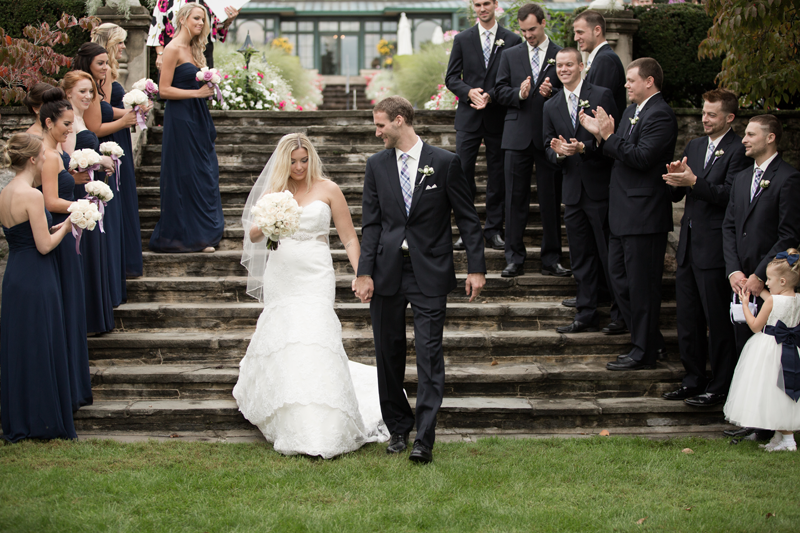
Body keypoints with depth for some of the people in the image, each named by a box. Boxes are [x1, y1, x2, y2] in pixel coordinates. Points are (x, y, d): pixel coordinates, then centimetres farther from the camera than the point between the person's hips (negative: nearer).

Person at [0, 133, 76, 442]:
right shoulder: (31, 195, -17)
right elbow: (45, 245, -17)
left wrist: (54, 229, 14)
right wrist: (65, 228, -2)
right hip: (36, 281, -9)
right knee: (41, 349, 1)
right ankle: (43, 422, 8)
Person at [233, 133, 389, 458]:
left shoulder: (328, 190, 2)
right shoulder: (274, 191, 10)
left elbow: (349, 238, 2)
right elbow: (252, 236, 8)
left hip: (314, 277, -3)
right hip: (280, 278, 3)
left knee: (314, 339, -15)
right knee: (278, 337, 5)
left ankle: (321, 432, -16)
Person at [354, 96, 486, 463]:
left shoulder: (445, 163, -2)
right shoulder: (377, 165, 7)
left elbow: (467, 218, 0)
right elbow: (371, 223, 6)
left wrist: (476, 268, -5)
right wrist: (364, 272, -2)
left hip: (430, 272, -3)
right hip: (387, 271, 3)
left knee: (429, 354, -7)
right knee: (388, 354, 8)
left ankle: (424, 439, -6)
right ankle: (398, 429, 23)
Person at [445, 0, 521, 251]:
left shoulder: (512, 40, 4)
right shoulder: (462, 39, 8)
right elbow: (451, 78, 6)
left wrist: (491, 96, -14)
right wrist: (469, 92, -13)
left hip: (498, 117, 0)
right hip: (469, 117, 1)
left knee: (498, 176, 4)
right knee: (462, 174, -4)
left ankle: (494, 230, 13)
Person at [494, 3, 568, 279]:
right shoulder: (510, 55, 11)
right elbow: (499, 91, 7)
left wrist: (552, 93, -16)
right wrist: (519, 93, -12)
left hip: (550, 137, -1)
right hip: (518, 135, 1)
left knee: (551, 201, 4)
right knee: (515, 199, 2)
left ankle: (551, 260, 12)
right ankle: (514, 259, 9)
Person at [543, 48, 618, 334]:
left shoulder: (601, 96, -4)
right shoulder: (551, 106, 12)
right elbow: (549, 146, 13)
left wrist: (583, 147, -22)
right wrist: (558, 152, -10)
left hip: (600, 188, -5)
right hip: (572, 190, 5)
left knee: (609, 254, 0)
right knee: (581, 258, 10)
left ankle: (621, 313, 13)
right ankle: (586, 315, 17)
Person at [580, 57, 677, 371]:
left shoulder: (660, 115, -14)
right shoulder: (632, 111, 16)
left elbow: (641, 158, -23)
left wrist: (609, 136, -19)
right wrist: (600, 134, 3)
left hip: (644, 215, -10)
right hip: (623, 214, 10)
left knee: (641, 283, -2)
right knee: (619, 277, 15)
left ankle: (644, 352, 8)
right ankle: (650, 339, 26)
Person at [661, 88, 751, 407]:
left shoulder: (738, 151, -11)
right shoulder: (695, 146, 14)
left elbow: (729, 195, -21)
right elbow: (678, 195, 13)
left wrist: (694, 181, -25)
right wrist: (675, 180, -7)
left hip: (715, 248, -8)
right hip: (689, 245, 8)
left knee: (718, 321, 0)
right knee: (687, 318, 14)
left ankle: (720, 387, 10)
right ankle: (694, 380, 26)